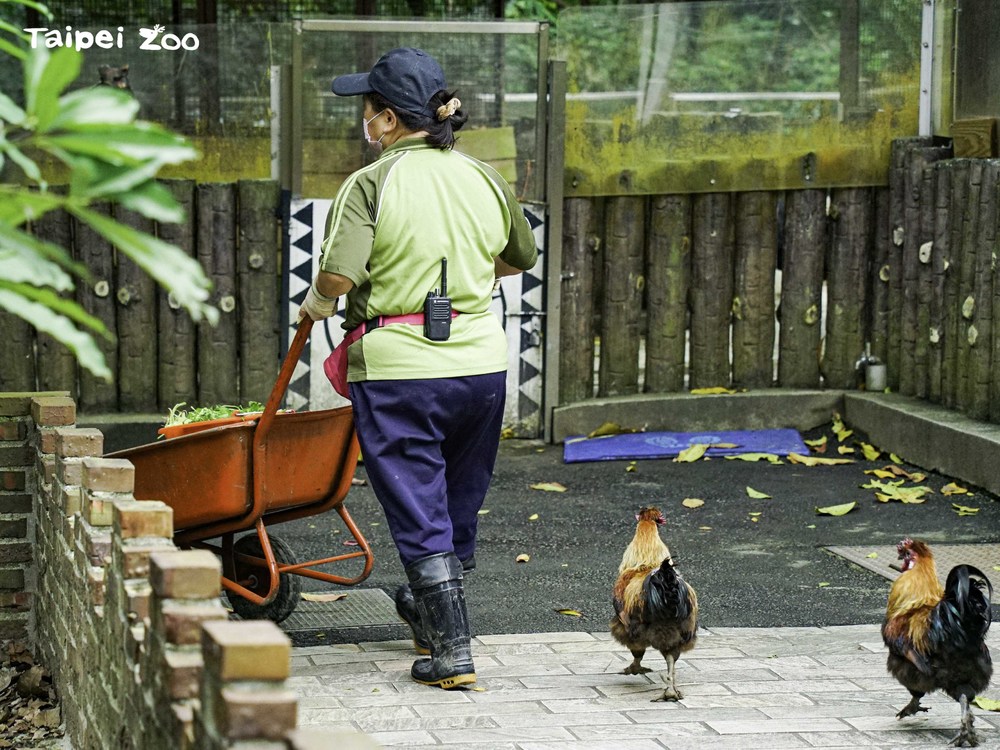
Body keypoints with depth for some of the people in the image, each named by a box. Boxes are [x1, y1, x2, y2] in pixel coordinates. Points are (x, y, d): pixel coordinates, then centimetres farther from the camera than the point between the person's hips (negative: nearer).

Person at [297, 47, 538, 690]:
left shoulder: (372, 183, -11)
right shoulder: (485, 180, 6)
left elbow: (340, 274, -23)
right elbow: (522, 257, 21)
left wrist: (317, 302, -2)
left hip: (397, 369, -5)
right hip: (481, 362, 6)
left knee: (419, 514, 3)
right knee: (460, 503, 21)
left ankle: (453, 653, 2)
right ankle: (428, 611, 43)